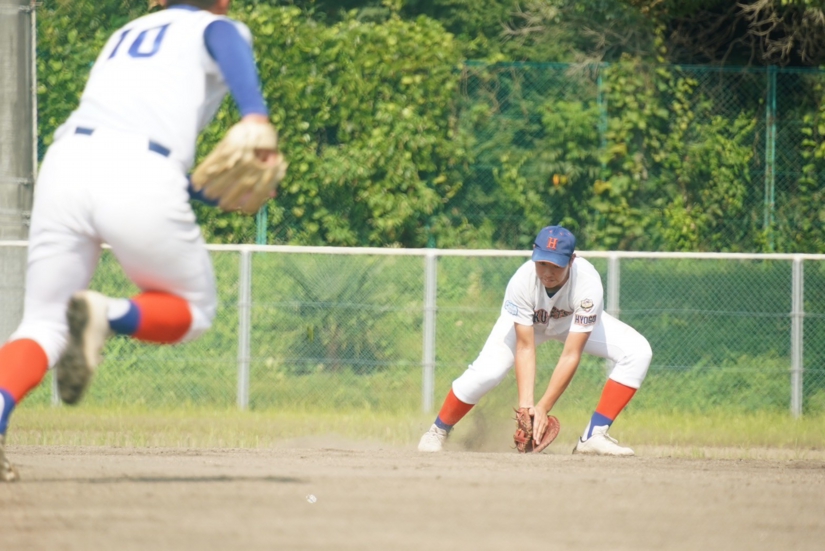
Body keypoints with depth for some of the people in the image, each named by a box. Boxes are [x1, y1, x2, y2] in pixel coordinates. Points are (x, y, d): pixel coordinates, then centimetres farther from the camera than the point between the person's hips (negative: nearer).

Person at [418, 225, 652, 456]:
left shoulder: (588, 283, -39)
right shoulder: (521, 282, -37)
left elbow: (571, 355, -37)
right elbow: (525, 348, -33)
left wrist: (543, 407, -41)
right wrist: (525, 405, -43)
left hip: (575, 322, 1)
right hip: (526, 322, -1)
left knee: (637, 351, -20)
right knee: (485, 372, -23)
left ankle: (594, 435, -16)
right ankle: (438, 431, 5)